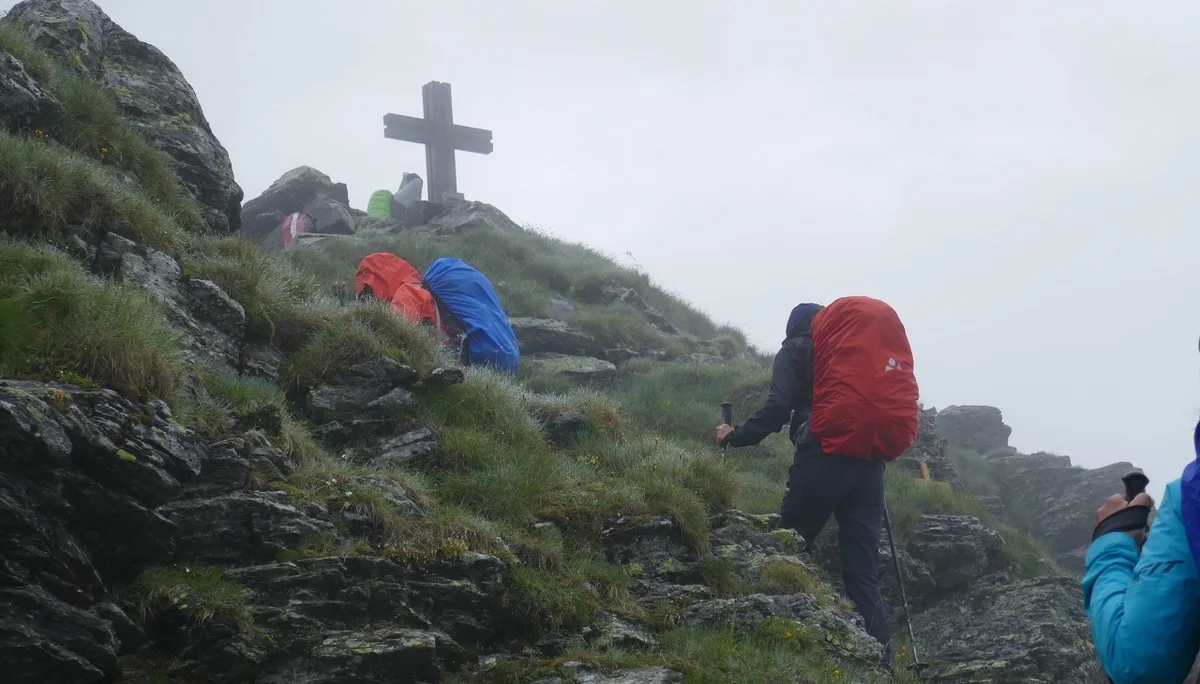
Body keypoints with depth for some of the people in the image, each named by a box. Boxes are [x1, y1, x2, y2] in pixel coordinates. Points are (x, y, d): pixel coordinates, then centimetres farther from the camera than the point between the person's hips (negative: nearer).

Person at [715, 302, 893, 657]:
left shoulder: (797, 350, 11)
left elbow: (778, 408, -1)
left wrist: (735, 436, 9)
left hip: (822, 459, -5)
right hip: (869, 464, 5)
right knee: (863, 571, 4)